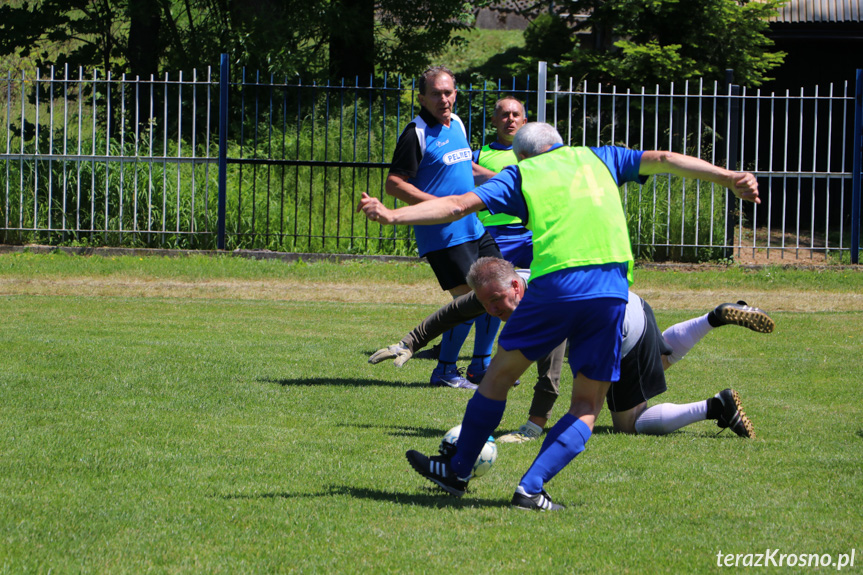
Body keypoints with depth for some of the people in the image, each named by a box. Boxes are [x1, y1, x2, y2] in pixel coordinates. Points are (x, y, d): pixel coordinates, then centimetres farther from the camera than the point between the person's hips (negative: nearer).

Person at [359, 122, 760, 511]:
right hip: (611, 288, 1)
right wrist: (728, 178, 16)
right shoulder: (598, 158, 25)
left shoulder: (520, 174, 18)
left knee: (500, 373, 19)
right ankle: (531, 488, -4)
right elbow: (663, 160, 18)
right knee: (587, 408, 11)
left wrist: (394, 215, 10)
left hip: (554, 284, -1)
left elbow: (460, 204, 9)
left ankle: (457, 471, 29)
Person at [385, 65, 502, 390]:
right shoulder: (417, 134, -13)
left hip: (473, 228, 9)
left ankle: (481, 365, 24)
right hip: (442, 236, -9)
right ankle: (445, 371, 3)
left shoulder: (457, 125, 12)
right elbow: (393, 184, -17)